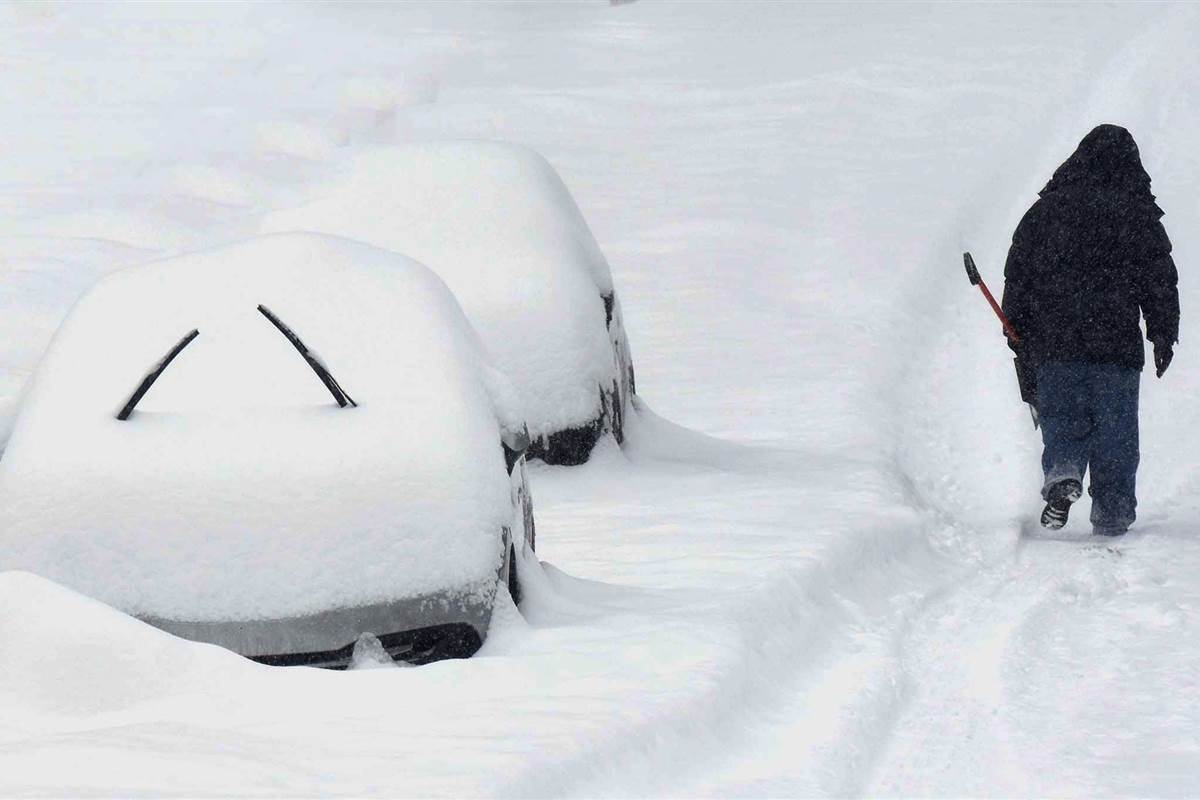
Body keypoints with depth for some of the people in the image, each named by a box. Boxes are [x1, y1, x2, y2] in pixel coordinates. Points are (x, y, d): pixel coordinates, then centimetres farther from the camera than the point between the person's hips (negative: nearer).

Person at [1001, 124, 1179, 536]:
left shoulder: (1047, 209, 5)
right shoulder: (1140, 215, 1)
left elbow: (1018, 274, 7)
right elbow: (1161, 281, 3)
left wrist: (1018, 331, 14)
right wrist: (1164, 336, 10)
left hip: (1055, 345, 1)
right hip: (1119, 347, -1)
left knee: (1062, 420, 10)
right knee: (1115, 430, 7)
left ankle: (1062, 473, -18)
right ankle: (1112, 513, 7)